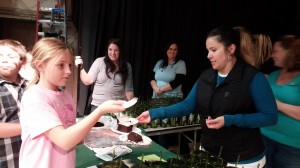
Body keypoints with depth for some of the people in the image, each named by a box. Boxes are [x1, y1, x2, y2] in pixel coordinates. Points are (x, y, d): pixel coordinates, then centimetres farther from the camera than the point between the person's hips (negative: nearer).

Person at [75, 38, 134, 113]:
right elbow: (88, 81, -1)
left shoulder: (127, 66, 3)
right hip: (98, 106, 0)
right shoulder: (99, 62, -1)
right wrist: (81, 67, -14)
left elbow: (128, 90, 5)